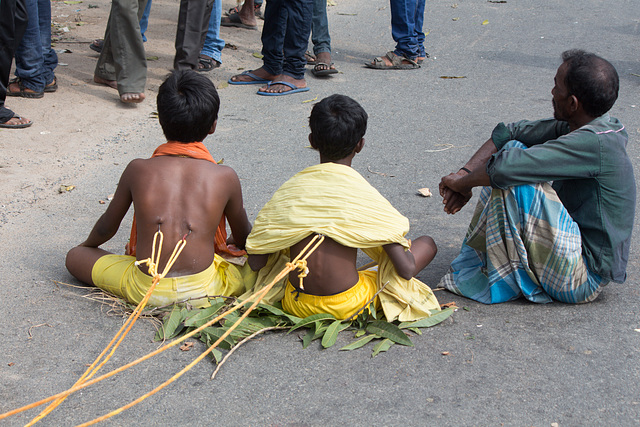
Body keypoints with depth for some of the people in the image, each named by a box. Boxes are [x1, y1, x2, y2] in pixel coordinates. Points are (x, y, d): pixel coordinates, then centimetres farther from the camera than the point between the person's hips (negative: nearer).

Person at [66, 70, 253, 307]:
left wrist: (88, 244, 40)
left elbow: (106, 228, 15)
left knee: (74, 256, 18)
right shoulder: (225, 177, -2)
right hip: (203, 291, 1)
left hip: (146, 291, -1)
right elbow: (243, 238, 15)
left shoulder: (138, 170, -1)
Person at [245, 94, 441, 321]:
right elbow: (406, 269, -18)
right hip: (346, 306, -1)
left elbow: (256, 262, -6)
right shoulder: (364, 194, -19)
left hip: (295, 304, 1)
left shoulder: (288, 190, -9)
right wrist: (402, 245, 5)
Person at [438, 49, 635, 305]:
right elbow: (508, 133, 4)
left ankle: (506, 280, -7)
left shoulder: (595, 143, -26)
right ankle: (475, 255, 8)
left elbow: (506, 168, -31)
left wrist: (462, 182, -14)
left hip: (582, 281, -10)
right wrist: (465, 175, -8)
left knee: (515, 181, -24)